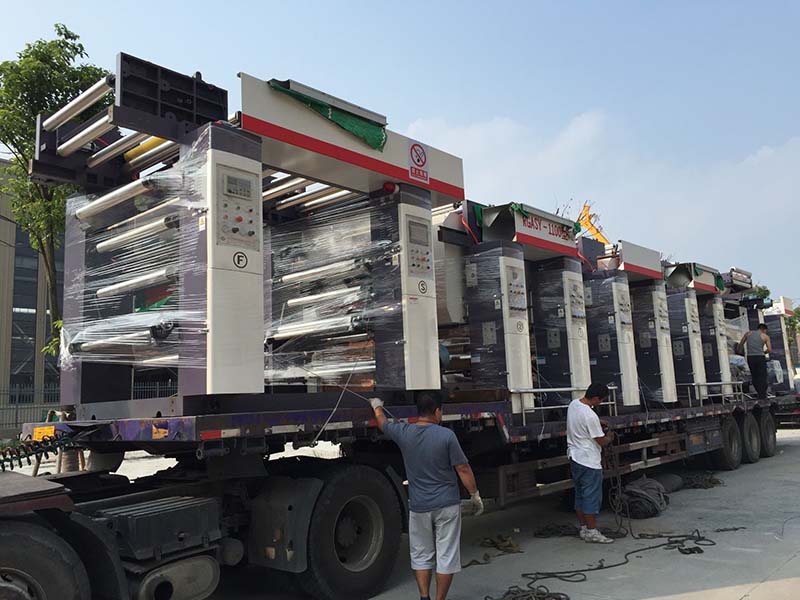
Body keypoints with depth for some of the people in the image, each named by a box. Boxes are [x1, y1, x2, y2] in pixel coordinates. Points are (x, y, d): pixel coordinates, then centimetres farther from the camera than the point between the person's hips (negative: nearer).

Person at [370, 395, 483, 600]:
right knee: (446, 556, 8)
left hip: (419, 507, 3)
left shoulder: (403, 433, -3)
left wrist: (377, 406, 38)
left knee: (421, 556, 17)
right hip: (447, 505, -3)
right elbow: (463, 469, -10)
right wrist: (475, 495, 3)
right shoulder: (446, 435, -13)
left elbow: (383, 423, 18)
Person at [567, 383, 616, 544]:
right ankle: (591, 532, 7)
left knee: (580, 495, 15)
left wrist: (598, 424, 16)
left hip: (574, 458, 9)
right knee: (592, 497, 0)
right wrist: (610, 436, 6)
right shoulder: (590, 416, -25)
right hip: (589, 462, -9)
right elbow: (602, 441, -15)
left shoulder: (573, 404, 2)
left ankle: (583, 529, 23)